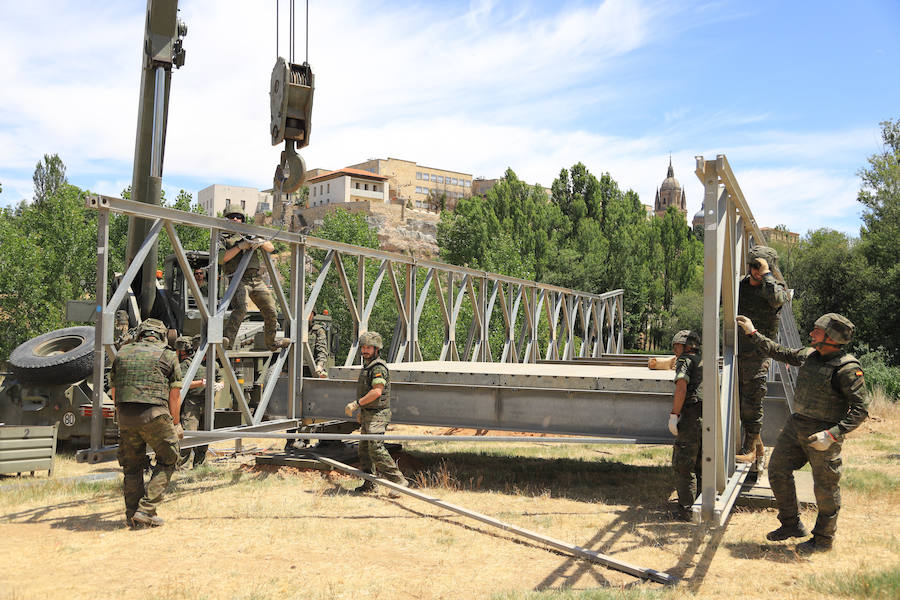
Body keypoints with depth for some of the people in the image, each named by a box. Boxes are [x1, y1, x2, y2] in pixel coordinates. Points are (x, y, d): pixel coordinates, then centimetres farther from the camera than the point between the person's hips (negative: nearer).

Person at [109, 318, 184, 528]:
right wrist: (175, 425, 13)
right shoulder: (168, 355, 7)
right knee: (166, 462, 11)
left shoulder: (122, 353, 17)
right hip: (155, 415, -4)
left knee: (132, 466, 18)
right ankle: (146, 511, 2)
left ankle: (132, 515, 20)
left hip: (125, 416, 4)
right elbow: (174, 394, 5)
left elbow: (113, 390, 21)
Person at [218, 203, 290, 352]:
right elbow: (221, 259, -9)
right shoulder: (222, 238, 8)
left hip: (257, 279, 5)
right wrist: (240, 246, -14)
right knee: (240, 309, -31)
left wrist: (261, 242, -4)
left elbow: (271, 248, 18)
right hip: (239, 279, -5)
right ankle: (226, 339, -33)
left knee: (271, 312, 4)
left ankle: (271, 343, 19)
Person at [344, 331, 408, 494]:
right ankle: (369, 485, 21)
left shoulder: (378, 367, -16)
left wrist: (356, 404, -23)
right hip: (367, 415, 10)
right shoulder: (367, 366, 16)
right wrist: (361, 412, 25)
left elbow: (377, 391, -26)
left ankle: (398, 480, -13)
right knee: (364, 449, 13)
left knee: (376, 449, -17)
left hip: (377, 415, -10)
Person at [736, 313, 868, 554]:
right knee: (778, 471, 10)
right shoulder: (808, 355, 5)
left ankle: (824, 538, 23)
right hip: (796, 425, 8)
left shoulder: (848, 368, -17)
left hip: (823, 433, -7)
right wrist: (753, 333, 22)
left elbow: (861, 409, -17)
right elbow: (778, 352, 22)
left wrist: (833, 434, -24)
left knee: (825, 488, 4)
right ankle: (792, 525, 26)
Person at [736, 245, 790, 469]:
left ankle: (750, 449, 3)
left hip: (758, 353, -5)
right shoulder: (739, 286, 10)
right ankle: (759, 446, 23)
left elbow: (776, 300, -27)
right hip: (737, 351, 6)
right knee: (740, 401, 10)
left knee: (752, 402, -7)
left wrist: (766, 274, -20)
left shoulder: (777, 287, -4)